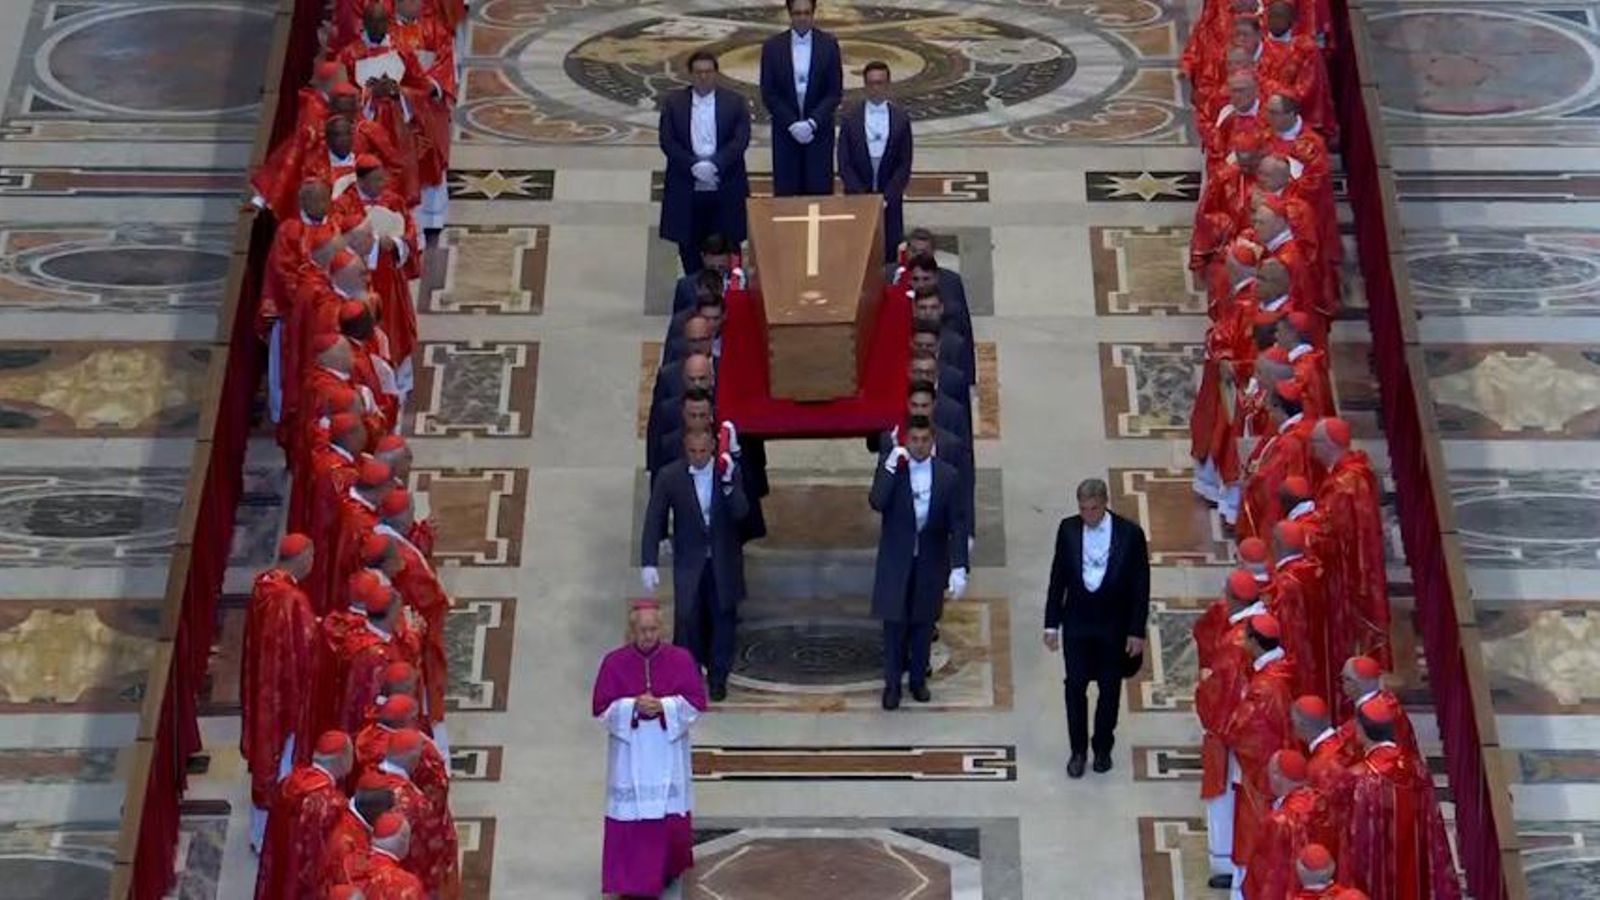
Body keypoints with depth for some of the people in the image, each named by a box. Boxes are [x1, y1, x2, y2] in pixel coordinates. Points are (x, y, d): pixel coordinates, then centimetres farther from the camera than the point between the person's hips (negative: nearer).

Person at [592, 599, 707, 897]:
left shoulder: (681, 659, -3)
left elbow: (696, 701, -3)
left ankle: (669, 868, 32)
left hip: (668, 750, 1)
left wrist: (663, 706, -19)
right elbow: (601, 707, -4)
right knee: (630, 814, -1)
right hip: (629, 751, -1)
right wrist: (633, 706, -20)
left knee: (671, 814, 8)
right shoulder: (614, 662, -5)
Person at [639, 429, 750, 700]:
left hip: (724, 561, 1)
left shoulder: (730, 471, -8)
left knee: (723, 616, 8)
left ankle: (718, 676, 24)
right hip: (689, 560, -1)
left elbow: (740, 513, -17)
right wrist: (648, 563, -11)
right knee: (686, 616, -9)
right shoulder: (669, 476, -11)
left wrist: (728, 484, -32)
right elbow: (653, 521, -6)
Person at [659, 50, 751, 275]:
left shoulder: (735, 102, 3)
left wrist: (714, 164, -19)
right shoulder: (672, 102, 5)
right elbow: (667, 142, -3)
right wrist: (693, 165, -16)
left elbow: (741, 140, -6)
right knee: (688, 246, 7)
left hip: (725, 188, -1)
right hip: (686, 189, 1)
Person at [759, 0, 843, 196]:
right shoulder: (772, 46, -1)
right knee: (785, 193, -1)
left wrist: (812, 123, -13)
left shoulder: (829, 44, 0)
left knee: (820, 192, -2)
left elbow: (835, 92, -2)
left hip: (819, 130, 0)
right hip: (785, 131, 0)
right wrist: (792, 124, -11)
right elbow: (768, 94, -1)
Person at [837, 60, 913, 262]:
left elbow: (905, 165, 2)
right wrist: (862, 195, -9)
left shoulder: (901, 119, 2)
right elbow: (844, 164, 0)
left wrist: (887, 197, -8)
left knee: (890, 250, -4)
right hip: (857, 198, 0)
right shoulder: (850, 118, 1)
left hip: (890, 200, 0)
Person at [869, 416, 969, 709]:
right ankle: (892, 683, 18)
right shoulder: (891, 469, -7)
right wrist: (890, 467, -29)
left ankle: (918, 679, 29)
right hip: (896, 561, -1)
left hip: (930, 563, 1)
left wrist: (958, 567, -11)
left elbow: (957, 524, -5)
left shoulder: (948, 475, -5)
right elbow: (876, 503, -23)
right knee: (894, 624, 4)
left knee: (923, 624, 12)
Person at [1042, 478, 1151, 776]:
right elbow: (1058, 578, 0)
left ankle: (1103, 747, 31)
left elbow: (1140, 584, -8)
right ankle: (1078, 750, 22)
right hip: (1077, 623, 1)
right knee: (1075, 687, 6)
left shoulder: (1130, 533, -14)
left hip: (1114, 625, -1)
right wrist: (1052, 624, 1)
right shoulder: (1068, 529, -8)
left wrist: (1137, 631, -8)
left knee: (1109, 688, 12)